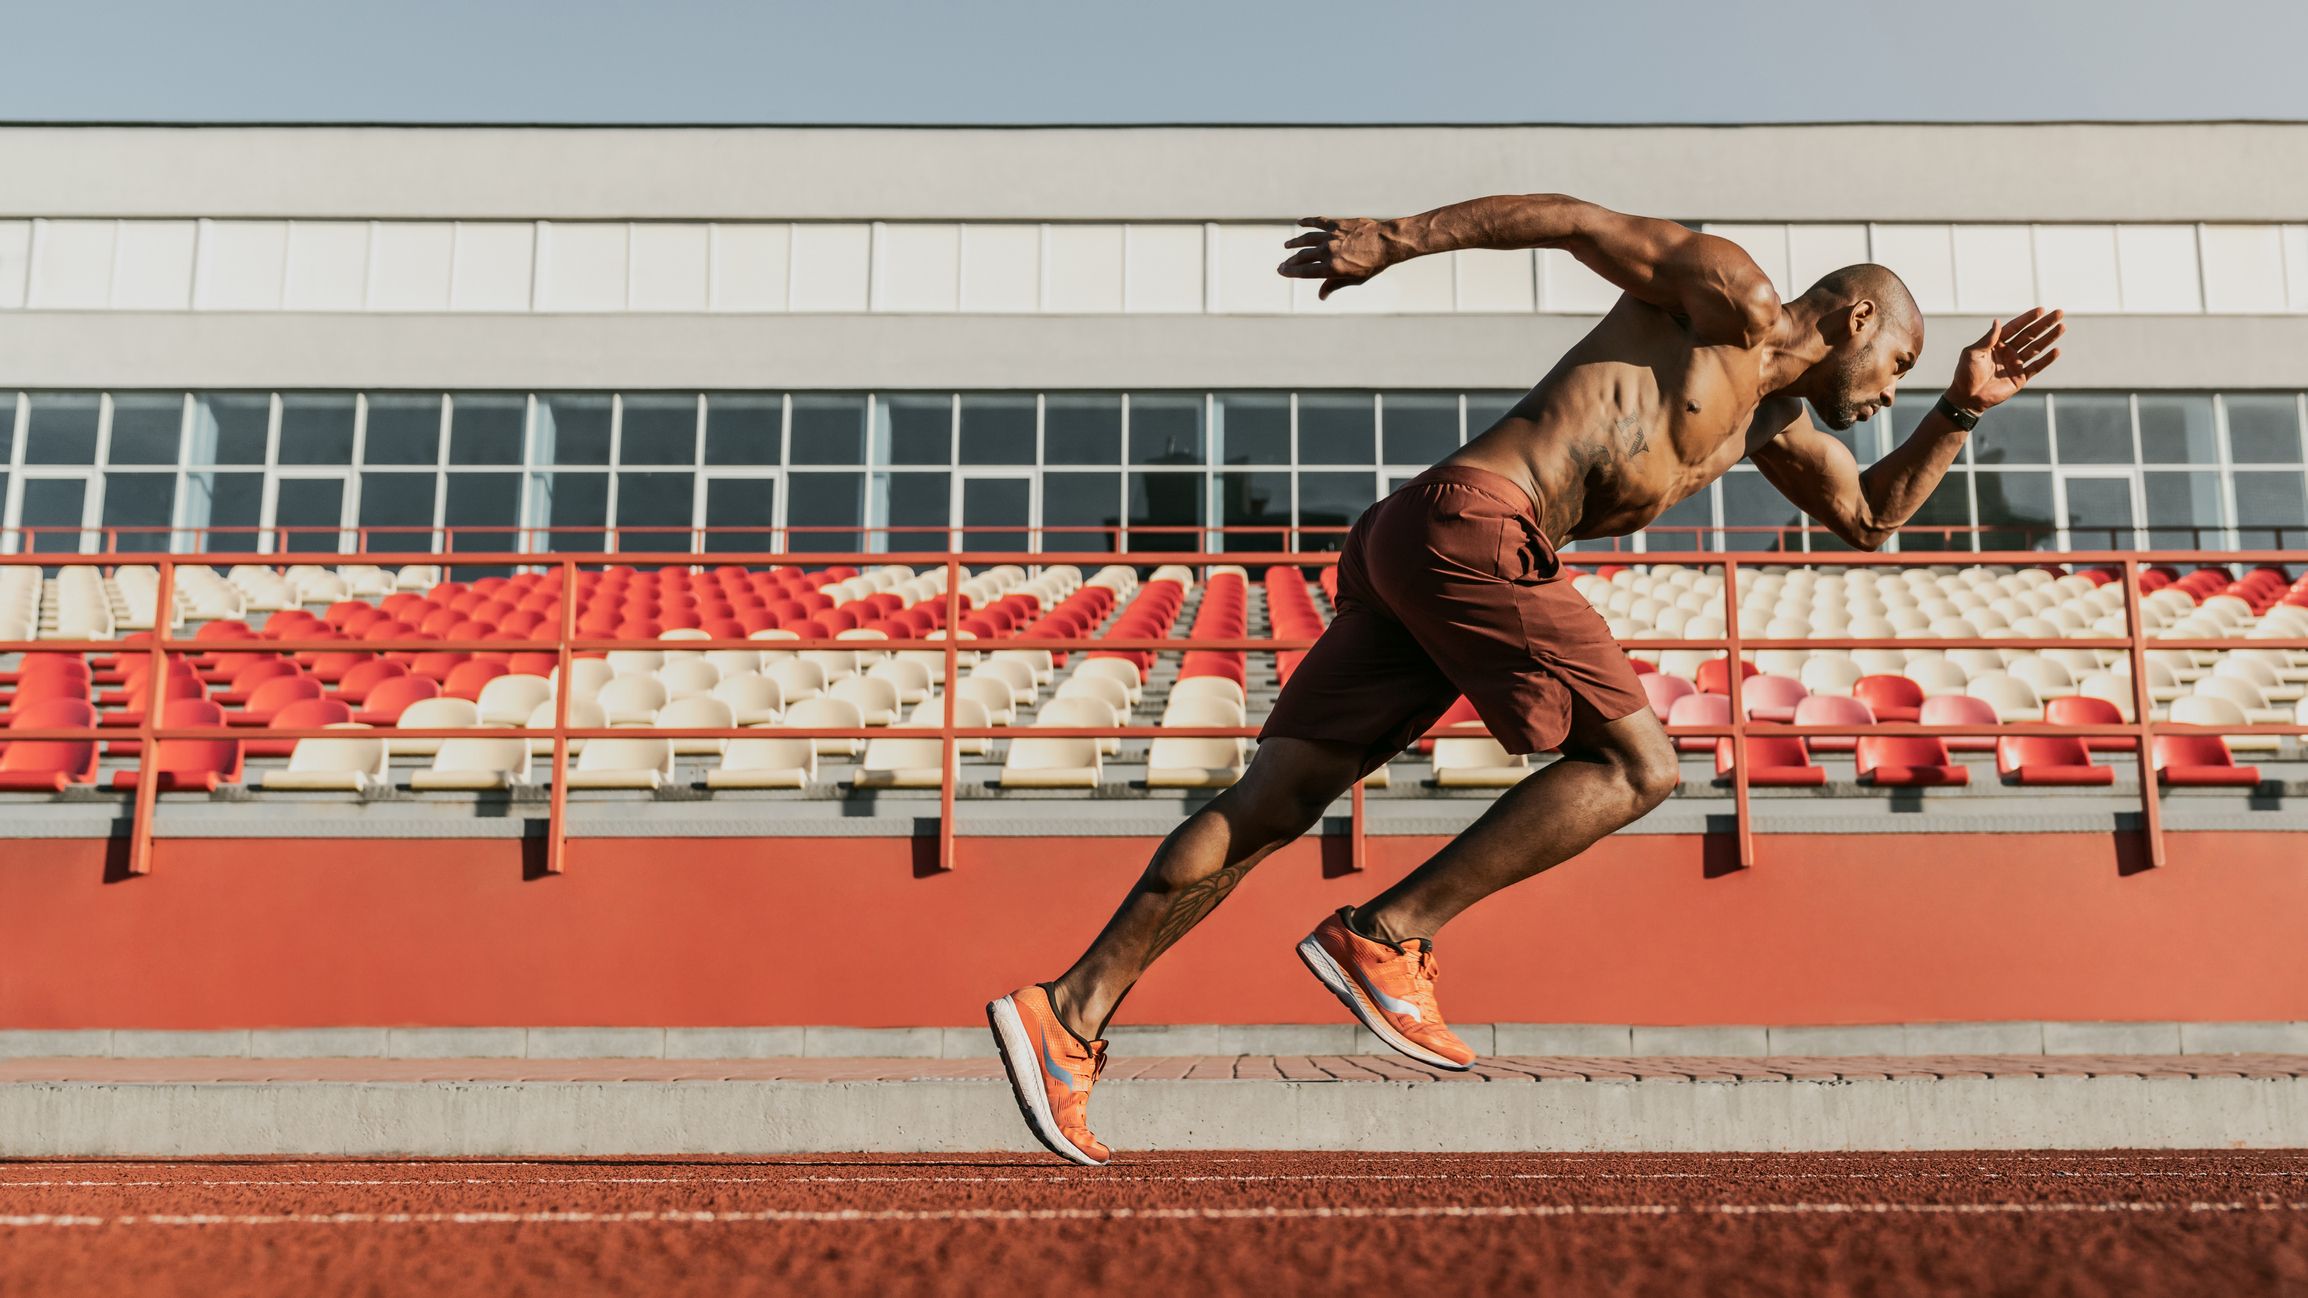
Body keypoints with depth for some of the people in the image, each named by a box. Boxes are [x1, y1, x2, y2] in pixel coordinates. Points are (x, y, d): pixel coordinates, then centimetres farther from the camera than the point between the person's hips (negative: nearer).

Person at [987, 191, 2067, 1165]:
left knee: (1273, 802, 0)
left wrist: (1962, 411, 34)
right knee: (1639, 766, -4)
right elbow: (1567, 218, 0)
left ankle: (1070, 1014, -4)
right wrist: (1397, 237, -8)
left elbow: (1871, 518, 44)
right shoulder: (1730, 295, 6)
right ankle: (1384, 937, -9)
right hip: (1471, 524, -9)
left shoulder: (1771, 422, 32)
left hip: (1406, 547, 9)